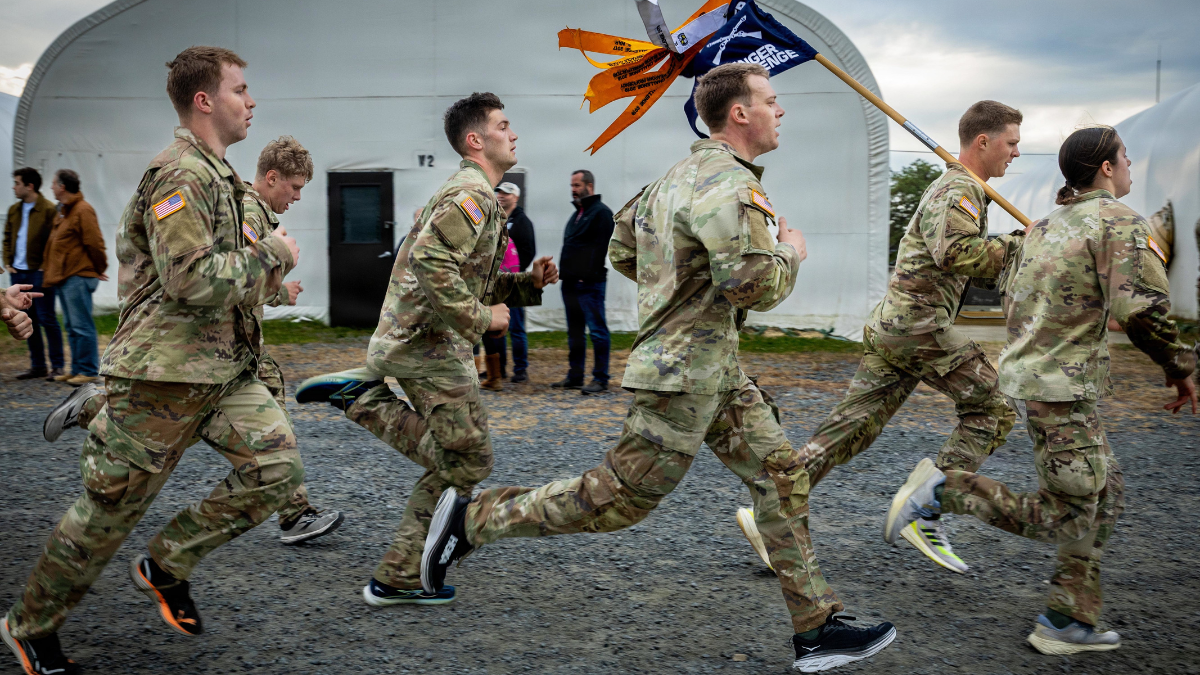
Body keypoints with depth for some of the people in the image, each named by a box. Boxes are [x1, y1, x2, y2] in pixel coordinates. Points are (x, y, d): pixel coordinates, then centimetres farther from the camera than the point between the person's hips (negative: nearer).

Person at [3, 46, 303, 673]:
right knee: (110, 508, 3)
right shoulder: (180, 175, -16)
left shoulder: (215, 174, 16)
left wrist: (266, 278, 13)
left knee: (278, 467, -5)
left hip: (221, 364, 9)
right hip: (165, 369, -9)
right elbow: (193, 280, -26)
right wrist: (272, 253, -14)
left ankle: (166, 565, 12)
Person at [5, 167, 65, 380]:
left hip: (39, 273, -7)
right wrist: (7, 262, 8)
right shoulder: (14, 210, 13)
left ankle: (57, 366, 3)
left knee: (46, 318, -4)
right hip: (18, 273, 7)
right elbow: (7, 237, 20)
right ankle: (38, 366, 17)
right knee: (28, 319, 10)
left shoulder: (48, 209, -9)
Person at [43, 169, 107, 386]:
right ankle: (77, 369, 19)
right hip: (62, 277, 10)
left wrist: (99, 269, -6)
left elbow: (94, 244, -15)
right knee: (72, 327, 13)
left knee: (81, 326, -7)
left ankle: (89, 371, -2)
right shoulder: (63, 211, 18)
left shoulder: (83, 210, -13)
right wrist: (49, 268, 18)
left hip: (78, 278, -10)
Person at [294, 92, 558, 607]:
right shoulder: (471, 196, -12)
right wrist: (479, 317, -20)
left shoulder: (476, 197, 22)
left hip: (415, 339, 10)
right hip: (429, 342, -10)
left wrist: (529, 282, 10)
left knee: (450, 462, 12)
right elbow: (429, 261, -28)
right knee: (468, 462, -4)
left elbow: (475, 282, 25)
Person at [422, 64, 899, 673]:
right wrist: (790, 254, -8)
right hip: (683, 372, -10)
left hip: (715, 370, 10)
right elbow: (753, 285, -28)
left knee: (781, 473, 9)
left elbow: (621, 249, 20)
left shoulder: (681, 175, 13)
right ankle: (472, 517, 11)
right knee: (620, 499, -1)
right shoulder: (730, 182, -18)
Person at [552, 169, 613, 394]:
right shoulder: (577, 214, 22)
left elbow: (602, 247, -16)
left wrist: (589, 275, -21)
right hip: (571, 283, 10)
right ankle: (575, 376, 19)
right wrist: (565, 274, 15)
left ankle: (600, 379, -5)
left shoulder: (601, 213, -7)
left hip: (589, 284, -10)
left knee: (597, 330, -7)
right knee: (574, 332, 13)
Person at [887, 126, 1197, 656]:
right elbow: (1142, 309, -19)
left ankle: (1069, 621, 18)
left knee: (1105, 497, 16)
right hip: (1061, 386, -9)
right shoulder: (1119, 221, -10)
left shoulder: (1048, 223, 15)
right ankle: (943, 489, -6)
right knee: (1063, 518, -1)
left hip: (1025, 373, 9)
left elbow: (1010, 295, 19)